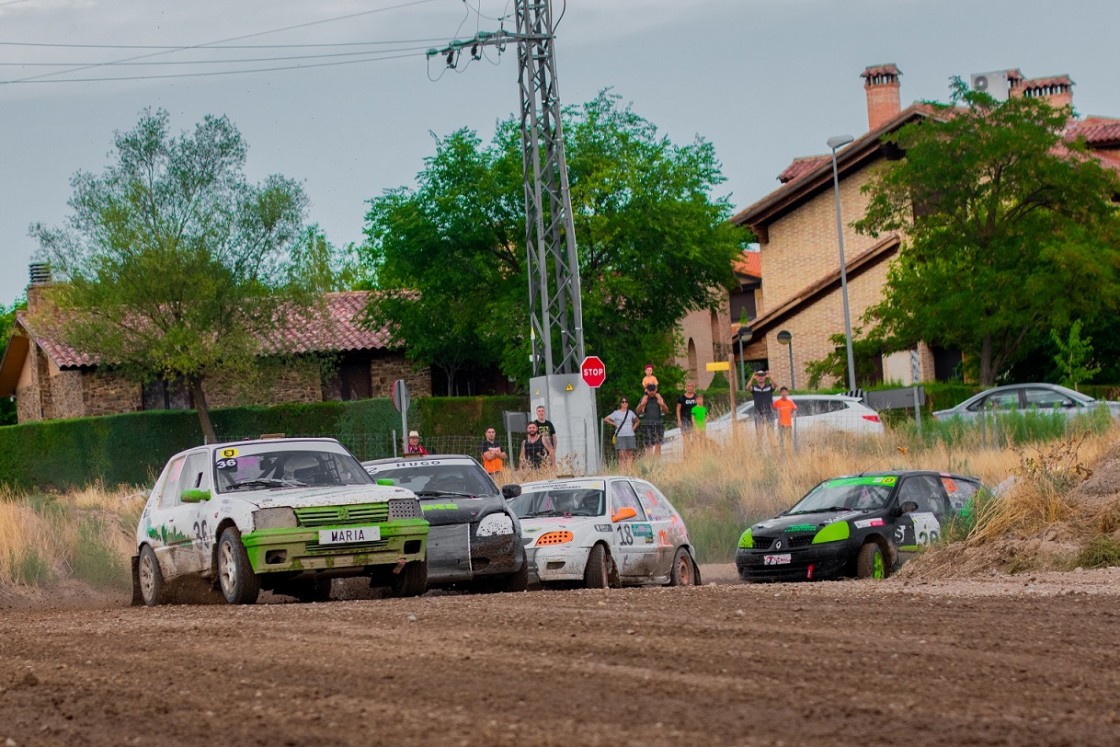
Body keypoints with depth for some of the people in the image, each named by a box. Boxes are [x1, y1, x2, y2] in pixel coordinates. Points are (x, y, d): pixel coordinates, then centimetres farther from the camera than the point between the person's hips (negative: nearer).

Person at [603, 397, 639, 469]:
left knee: (630, 454, 1)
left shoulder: (630, 413, 14)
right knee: (622, 455, -10)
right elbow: (605, 419, 4)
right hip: (620, 436, -4)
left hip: (630, 436, 4)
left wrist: (633, 428, 13)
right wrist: (614, 424, 0)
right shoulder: (616, 413, 4)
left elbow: (637, 421, 29)